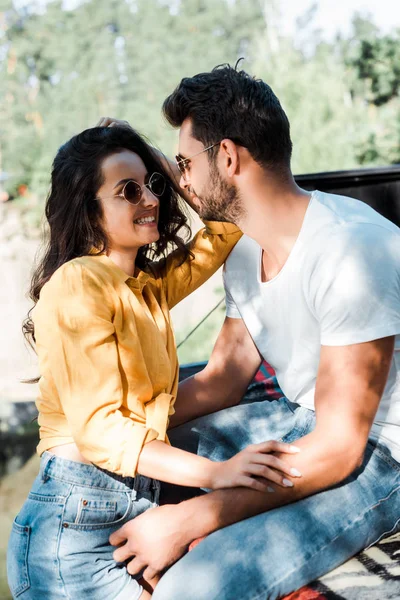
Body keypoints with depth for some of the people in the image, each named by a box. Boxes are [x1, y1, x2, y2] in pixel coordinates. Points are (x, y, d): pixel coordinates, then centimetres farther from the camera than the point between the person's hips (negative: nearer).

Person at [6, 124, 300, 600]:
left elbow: (225, 225, 22)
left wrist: (160, 164, 10)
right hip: (73, 527, -7)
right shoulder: (77, 284, -12)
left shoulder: (151, 286, 13)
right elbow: (97, 429, -19)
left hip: (138, 512, 7)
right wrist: (216, 472, -26)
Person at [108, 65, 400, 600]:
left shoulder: (352, 250, -26)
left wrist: (185, 521, -26)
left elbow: (337, 450, -26)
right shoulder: (245, 249, 3)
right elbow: (225, 374, 11)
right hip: (305, 421, 9)